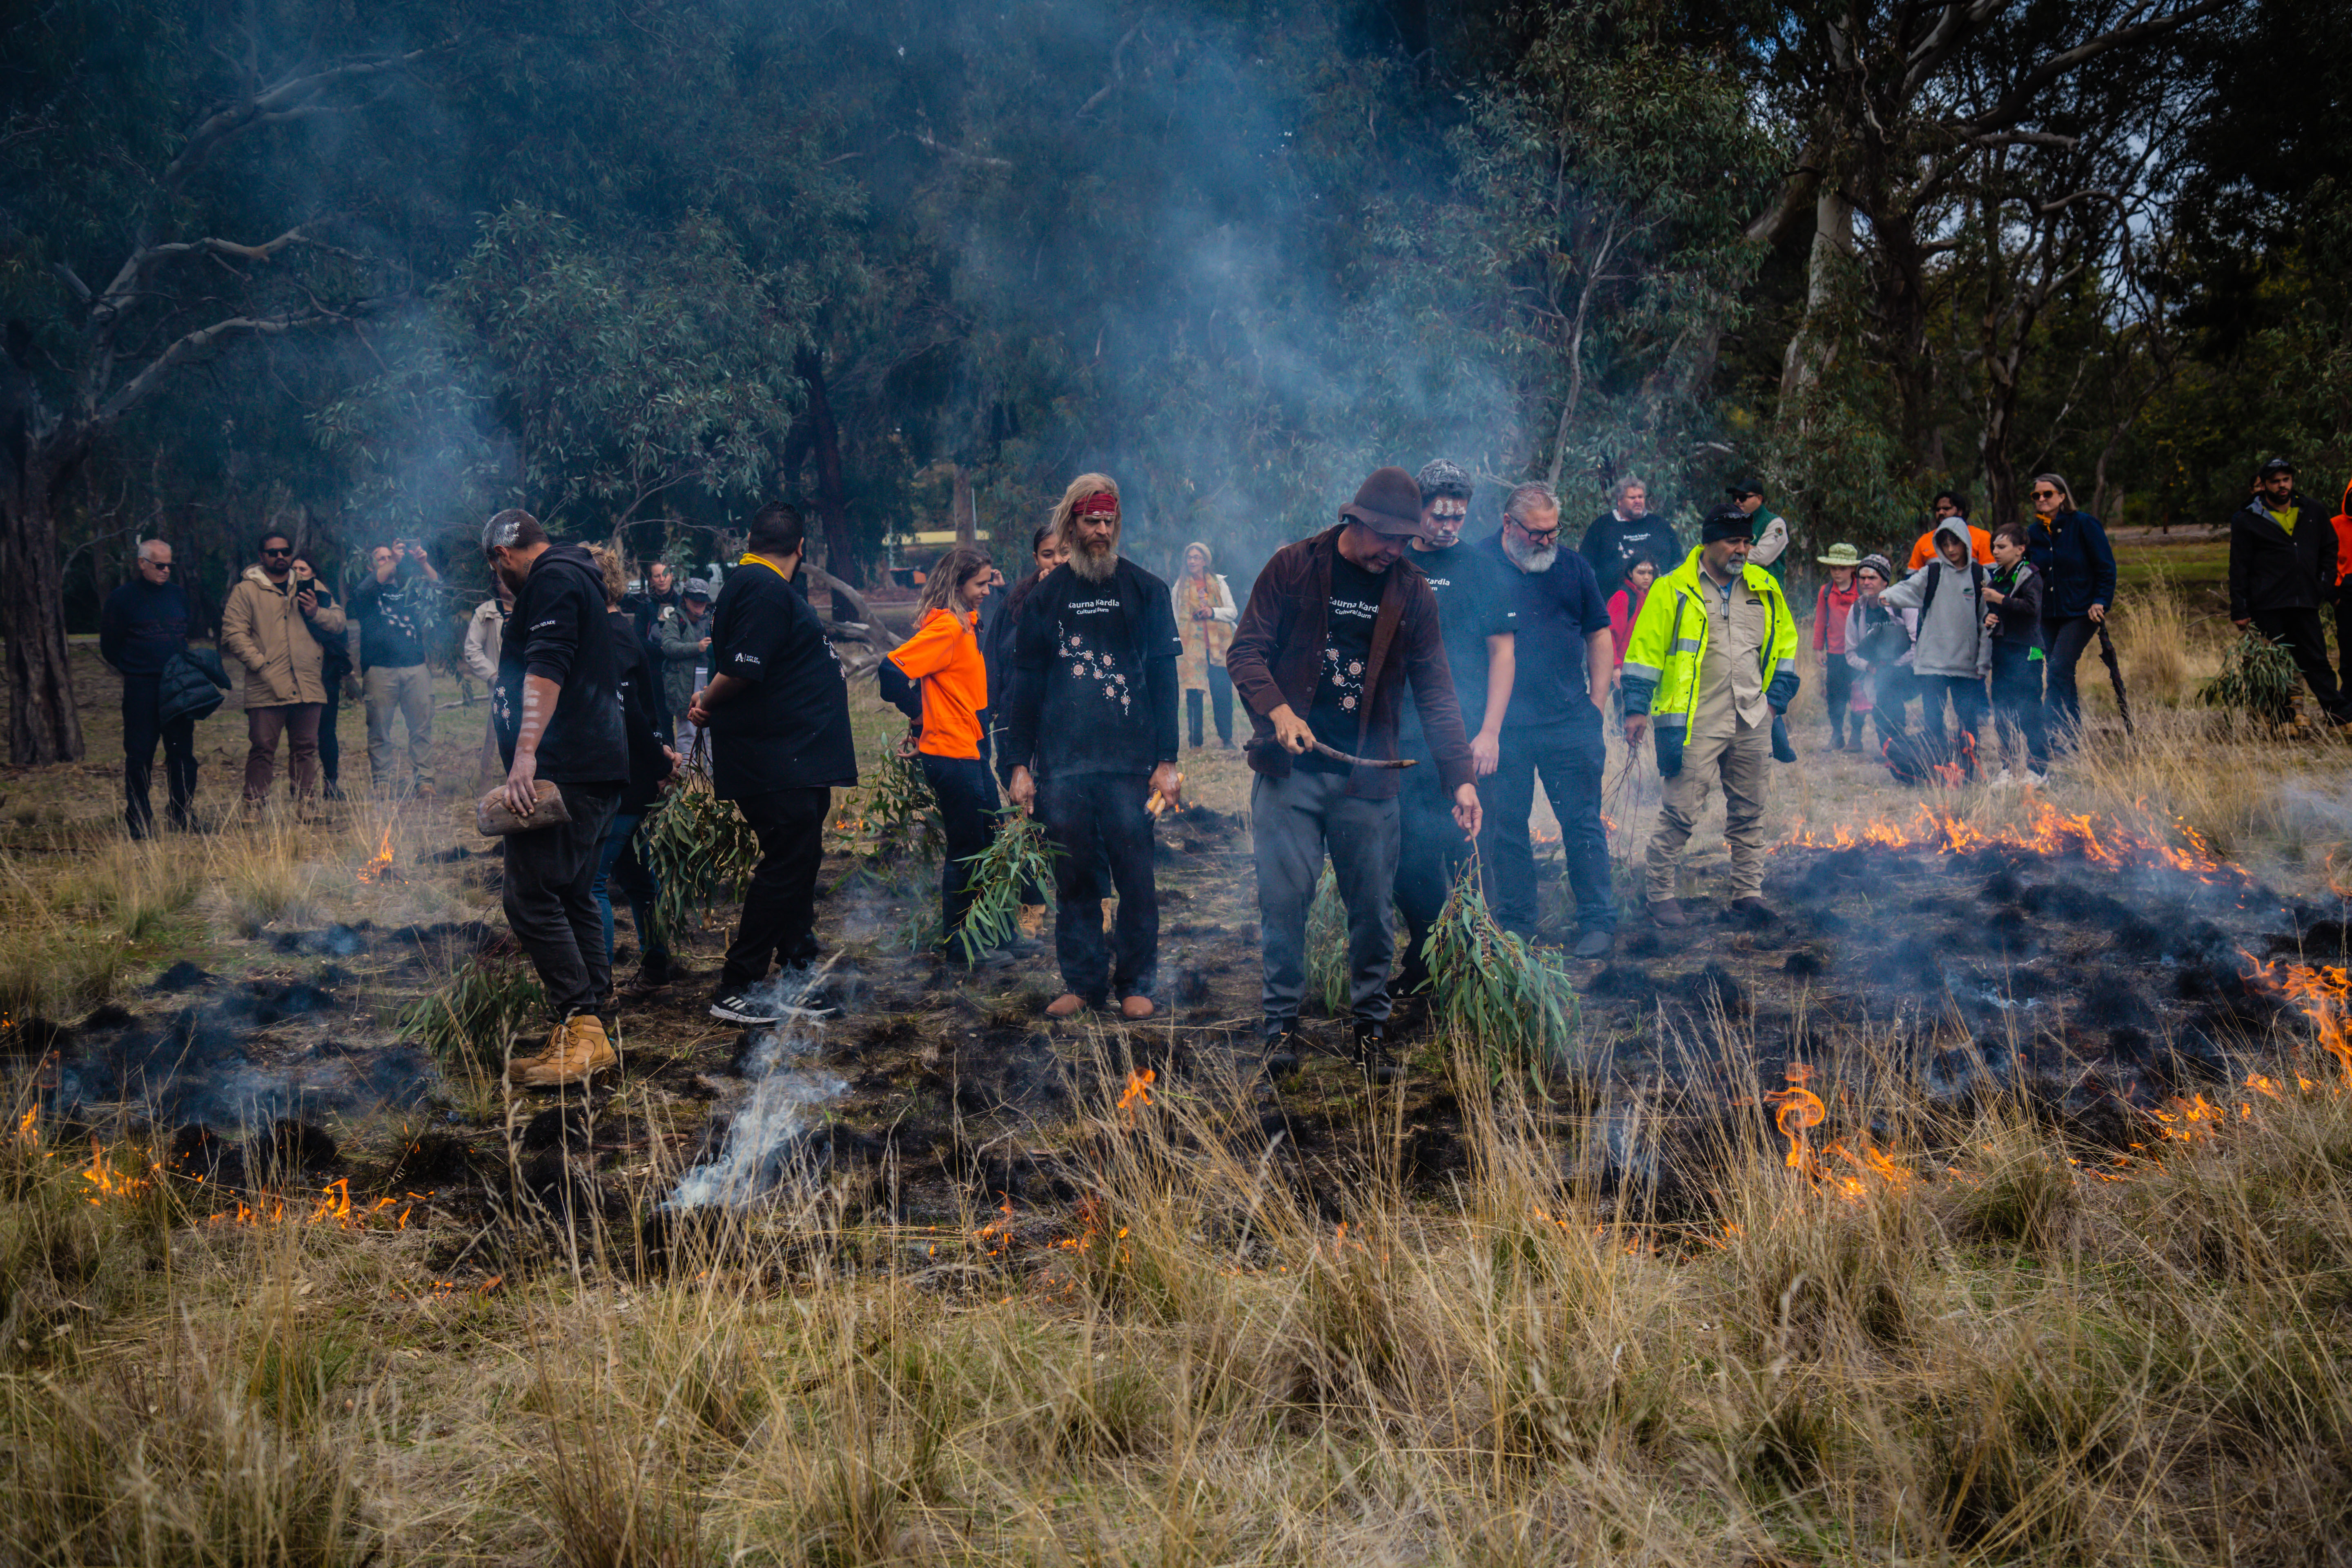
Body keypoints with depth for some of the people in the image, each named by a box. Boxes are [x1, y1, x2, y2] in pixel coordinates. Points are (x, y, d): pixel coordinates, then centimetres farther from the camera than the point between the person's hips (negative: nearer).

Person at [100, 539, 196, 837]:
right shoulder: (122, 598, -1)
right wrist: (133, 670, 0)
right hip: (141, 689, -4)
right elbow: (109, 647, 3)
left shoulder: (178, 595, 12)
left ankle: (180, 815, 16)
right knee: (139, 756, -2)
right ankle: (138, 821, 4)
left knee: (183, 753, 6)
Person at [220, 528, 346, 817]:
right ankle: (253, 810, 0)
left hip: (308, 685, 4)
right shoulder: (246, 590, 4)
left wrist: (317, 613, -6)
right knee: (262, 750, -4)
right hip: (266, 689, -4)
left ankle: (306, 807, 15)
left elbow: (338, 621, 14)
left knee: (306, 749, 9)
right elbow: (233, 634, -3)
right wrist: (259, 663, -12)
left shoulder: (311, 587, 16)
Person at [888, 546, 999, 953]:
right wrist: (921, 725, -14)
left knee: (989, 842, 15)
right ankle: (955, 941, 10)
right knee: (967, 849, -1)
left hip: (970, 751, 10)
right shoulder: (946, 626, -18)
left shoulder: (966, 623, 12)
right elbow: (896, 668, -25)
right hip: (951, 752, -10)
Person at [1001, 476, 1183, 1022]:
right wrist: (1018, 764, 2)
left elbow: (1164, 678, 3)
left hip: (1130, 763, -2)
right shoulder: (1045, 597, 9)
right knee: (1073, 879, 6)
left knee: (1136, 878, -1)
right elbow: (1025, 685, 10)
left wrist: (1166, 761, -4)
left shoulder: (1145, 591, 5)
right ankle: (1083, 981, 15)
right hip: (1061, 766, 2)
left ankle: (1136, 982, 10)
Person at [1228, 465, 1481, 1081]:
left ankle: (1370, 1026, 16)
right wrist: (1277, 711, -16)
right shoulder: (1293, 567, 0)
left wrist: (1461, 777, 0)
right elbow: (1246, 650, 1)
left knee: (1372, 904, 2)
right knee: (1284, 896, -5)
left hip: (1368, 775, 2)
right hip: (1290, 769, -2)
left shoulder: (1411, 591, 5)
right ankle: (1281, 1023, 9)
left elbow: (1435, 690, 7)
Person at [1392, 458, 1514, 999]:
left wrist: (1489, 733, -9)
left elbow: (1503, 652, 0)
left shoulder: (1484, 569, 3)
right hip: (1401, 738, 3)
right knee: (1406, 855, 2)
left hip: (1464, 736, -3)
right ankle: (1425, 960, 16)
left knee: (1465, 853, -1)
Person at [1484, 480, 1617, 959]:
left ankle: (1598, 923, 7)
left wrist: (1597, 703, 7)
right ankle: (1515, 926, 14)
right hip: (1501, 724, -1)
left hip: (1569, 722, 1)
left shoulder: (1572, 567, 9)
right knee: (1505, 825, 4)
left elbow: (1599, 635, 16)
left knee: (1583, 823, 1)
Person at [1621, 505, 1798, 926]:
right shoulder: (1674, 590, -3)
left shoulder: (1764, 588, 11)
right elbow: (1645, 651, 0)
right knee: (1680, 811, -6)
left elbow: (1785, 643, 22)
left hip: (1753, 722, 5)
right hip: (1696, 723, -5)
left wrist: (1777, 697, 13)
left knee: (1749, 812, 11)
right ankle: (1660, 893, 5)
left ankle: (1749, 892, 20)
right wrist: (1636, 709, -4)